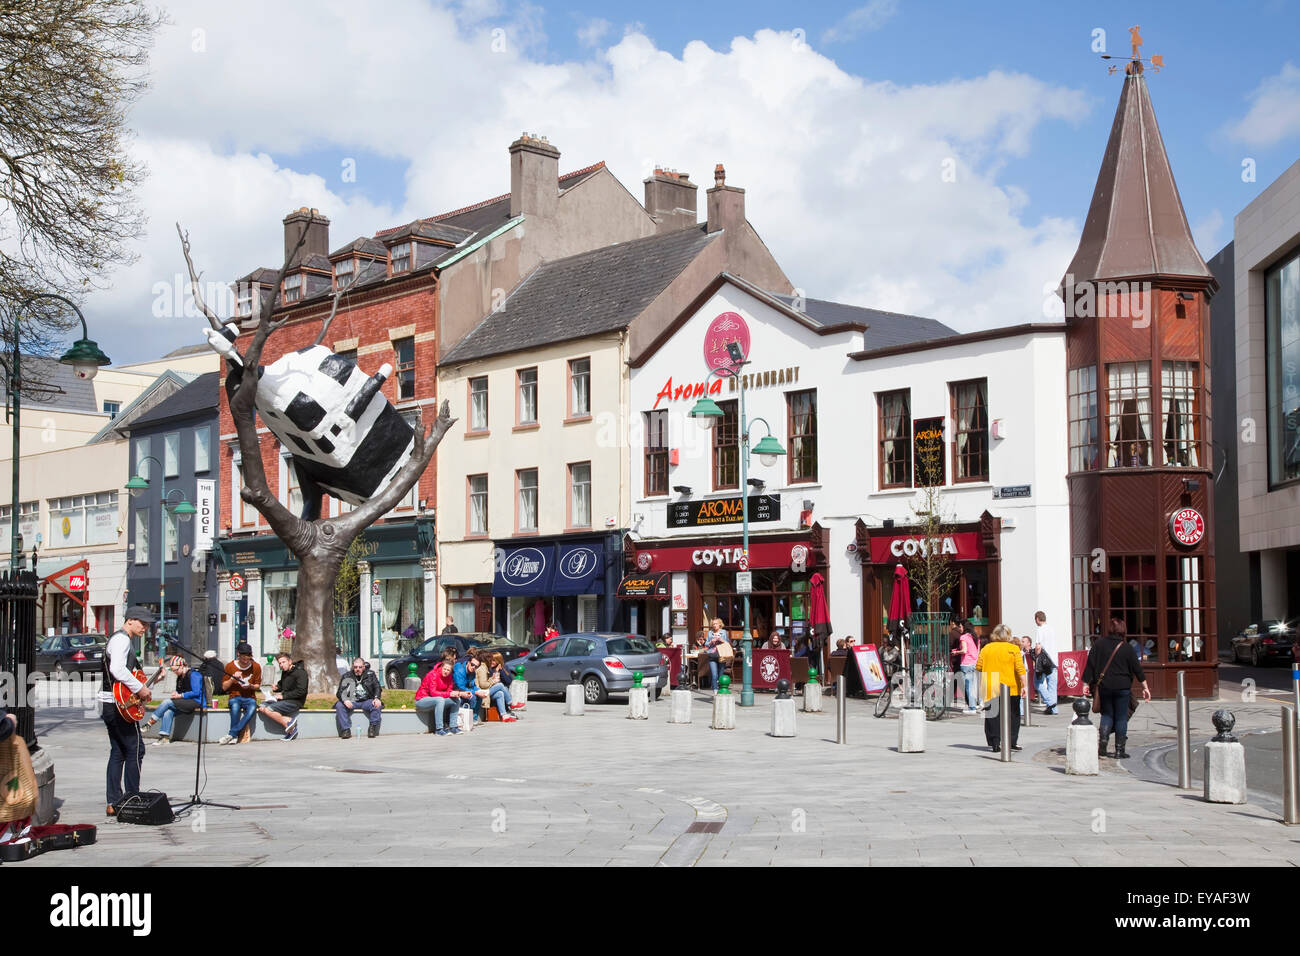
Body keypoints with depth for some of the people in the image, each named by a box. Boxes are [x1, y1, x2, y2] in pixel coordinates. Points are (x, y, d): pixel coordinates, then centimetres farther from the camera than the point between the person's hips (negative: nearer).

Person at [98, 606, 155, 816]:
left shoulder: (126, 641, 22)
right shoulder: (121, 639, -12)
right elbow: (117, 669, -28)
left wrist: (144, 687, 17)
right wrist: (140, 688, -22)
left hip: (109, 704, 11)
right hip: (119, 704, -11)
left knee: (118, 752, 10)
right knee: (135, 749, -6)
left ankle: (114, 803, 11)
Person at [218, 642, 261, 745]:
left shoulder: (256, 666, 1)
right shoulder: (230, 666, -1)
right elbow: (224, 687, 3)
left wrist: (250, 686, -12)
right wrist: (232, 678, -15)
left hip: (250, 697, 1)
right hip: (235, 697, -1)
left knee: (252, 709, -35)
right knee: (235, 706, -38)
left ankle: (231, 734, -33)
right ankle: (235, 737, -28)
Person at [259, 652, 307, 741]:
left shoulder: (300, 672, -12)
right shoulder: (285, 672, 14)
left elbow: (301, 691, -20)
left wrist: (283, 696, -17)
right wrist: (277, 688, 6)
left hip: (295, 702, -10)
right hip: (285, 700, 10)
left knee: (268, 710, -22)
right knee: (262, 708, -8)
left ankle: (288, 724, -9)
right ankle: (289, 720, -15)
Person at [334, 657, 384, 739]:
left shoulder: (370, 675, 10)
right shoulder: (346, 677, 8)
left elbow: (377, 688, 6)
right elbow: (340, 692, 1)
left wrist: (377, 698, -16)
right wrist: (345, 700, -22)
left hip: (367, 701, 0)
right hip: (351, 702, 0)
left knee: (377, 705, -30)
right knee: (339, 705, -27)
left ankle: (373, 728, -20)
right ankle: (346, 730, -24)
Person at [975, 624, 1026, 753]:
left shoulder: (986, 648, 4)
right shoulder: (1013, 649, -4)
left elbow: (978, 667, 4)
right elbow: (1020, 669, -9)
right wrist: (1023, 685, -6)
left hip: (990, 689, 2)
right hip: (1010, 689, -2)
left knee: (992, 716, 6)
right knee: (1013, 715, 11)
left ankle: (994, 743, 3)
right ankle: (1012, 742, 8)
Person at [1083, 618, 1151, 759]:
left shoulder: (1098, 645, 0)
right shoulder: (1127, 648, -4)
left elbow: (1090, 666, 1)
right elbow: (1137, 668, 0)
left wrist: (1086, 684, 8)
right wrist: (1145, 688, 6)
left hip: (1104, 687, 2)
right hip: (1122, 688, -2)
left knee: (1107, 715, 14)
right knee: (1121, 718, 6)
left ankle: (1102, 745, -2)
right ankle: (1120, 751, 5)